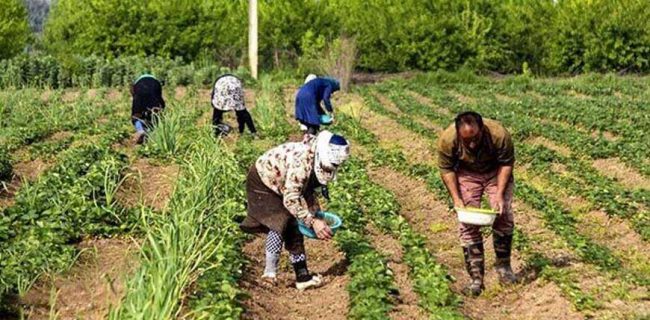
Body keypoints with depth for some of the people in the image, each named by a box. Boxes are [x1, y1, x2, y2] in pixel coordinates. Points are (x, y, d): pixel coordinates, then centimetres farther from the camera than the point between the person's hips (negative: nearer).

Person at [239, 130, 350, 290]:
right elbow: (291, 199, -36)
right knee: (280, 223, -24)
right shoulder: (302, 161, -36)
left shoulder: (317, 163, -9)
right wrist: (312, 221, -38)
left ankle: (302, 276, 9)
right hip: (261, 182, -9)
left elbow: (308, 190, 7)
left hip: (279, 186, 9)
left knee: (294, 227, 4)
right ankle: (270, 271, -12)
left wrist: (317, 214, -2)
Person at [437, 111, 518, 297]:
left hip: (496, 172, 0)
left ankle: (503, 265, 15)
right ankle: (476, 279, -2)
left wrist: (499, 194, -23)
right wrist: (456, 199, -21)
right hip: (466, 174, 0)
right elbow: (446, 169, -15)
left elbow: (507, 163, -17)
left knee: (504, 217, -6)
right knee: (468, 224, -7)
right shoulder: (447, 139, -32)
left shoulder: (499, 134, -34)